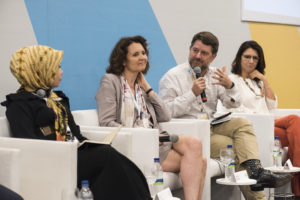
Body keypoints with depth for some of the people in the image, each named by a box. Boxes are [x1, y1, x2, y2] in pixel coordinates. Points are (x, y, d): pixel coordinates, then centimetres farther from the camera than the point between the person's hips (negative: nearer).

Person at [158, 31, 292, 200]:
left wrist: (230, 86, -12)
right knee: (233, 146, -22)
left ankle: (256, 171, -34)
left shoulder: (214, 75, 13)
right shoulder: (172, 77, -5)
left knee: (242, 123, -19)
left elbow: (234, 104, 8)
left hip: (212, 127, 6)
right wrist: (192, 94, -19)